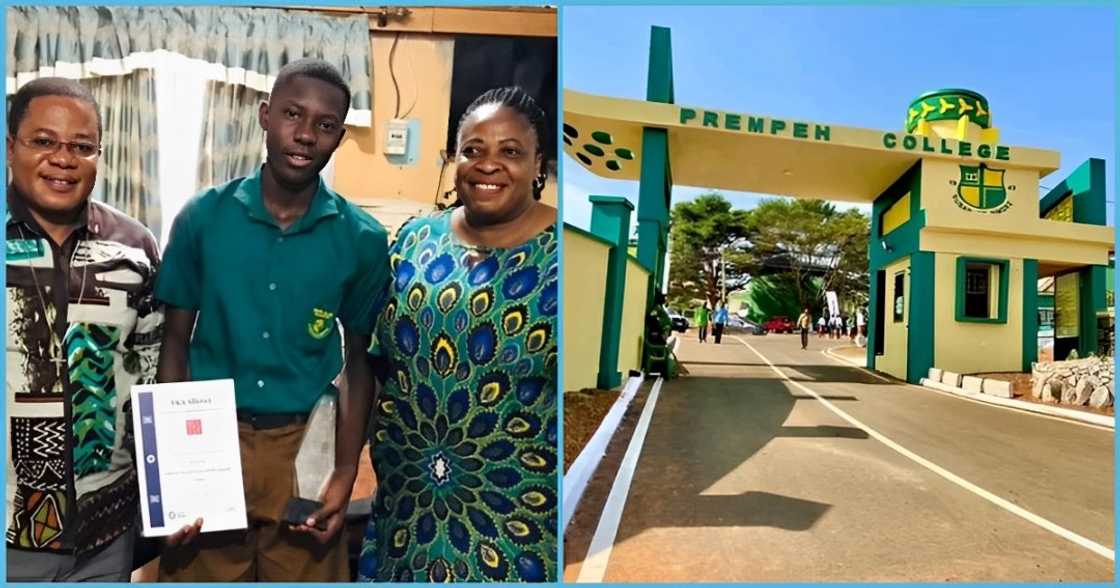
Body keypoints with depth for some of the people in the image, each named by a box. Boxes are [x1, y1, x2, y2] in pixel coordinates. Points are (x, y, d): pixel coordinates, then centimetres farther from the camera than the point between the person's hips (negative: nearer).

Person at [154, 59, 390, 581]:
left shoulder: (362, 239, -7)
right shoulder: (202, 217, -5)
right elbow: (176, 339, 2)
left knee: (309, 572, 14)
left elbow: (360, 360, 0)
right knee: (202, 571, 16)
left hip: (307, 444, 0)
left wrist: (346, 472, -5)